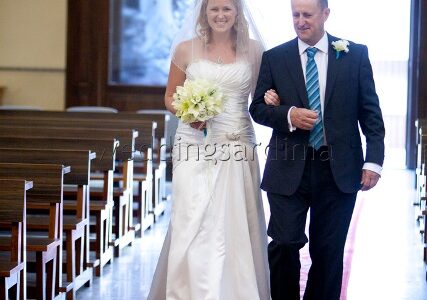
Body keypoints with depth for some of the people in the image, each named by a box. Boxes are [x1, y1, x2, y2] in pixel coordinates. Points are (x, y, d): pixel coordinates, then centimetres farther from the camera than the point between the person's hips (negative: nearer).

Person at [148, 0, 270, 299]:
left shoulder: (253, 49, 6)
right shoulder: (186, 49, 5)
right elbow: (170, 97, 12)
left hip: (237, 145, 1)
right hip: (194, 144, 0)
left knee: (234, 228, 2)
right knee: (193, 227, -6)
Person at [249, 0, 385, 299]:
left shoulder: (355, 55, 3)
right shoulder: (274, 58, 4)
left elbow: (371, 112, 4)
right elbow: (257, 107, 6)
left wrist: (373, 160, -4)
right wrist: (288, 115, -14)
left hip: (339, 170, 0)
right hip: (289, 171, 0)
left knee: (328, 251, 6)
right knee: (284, 244, -3)